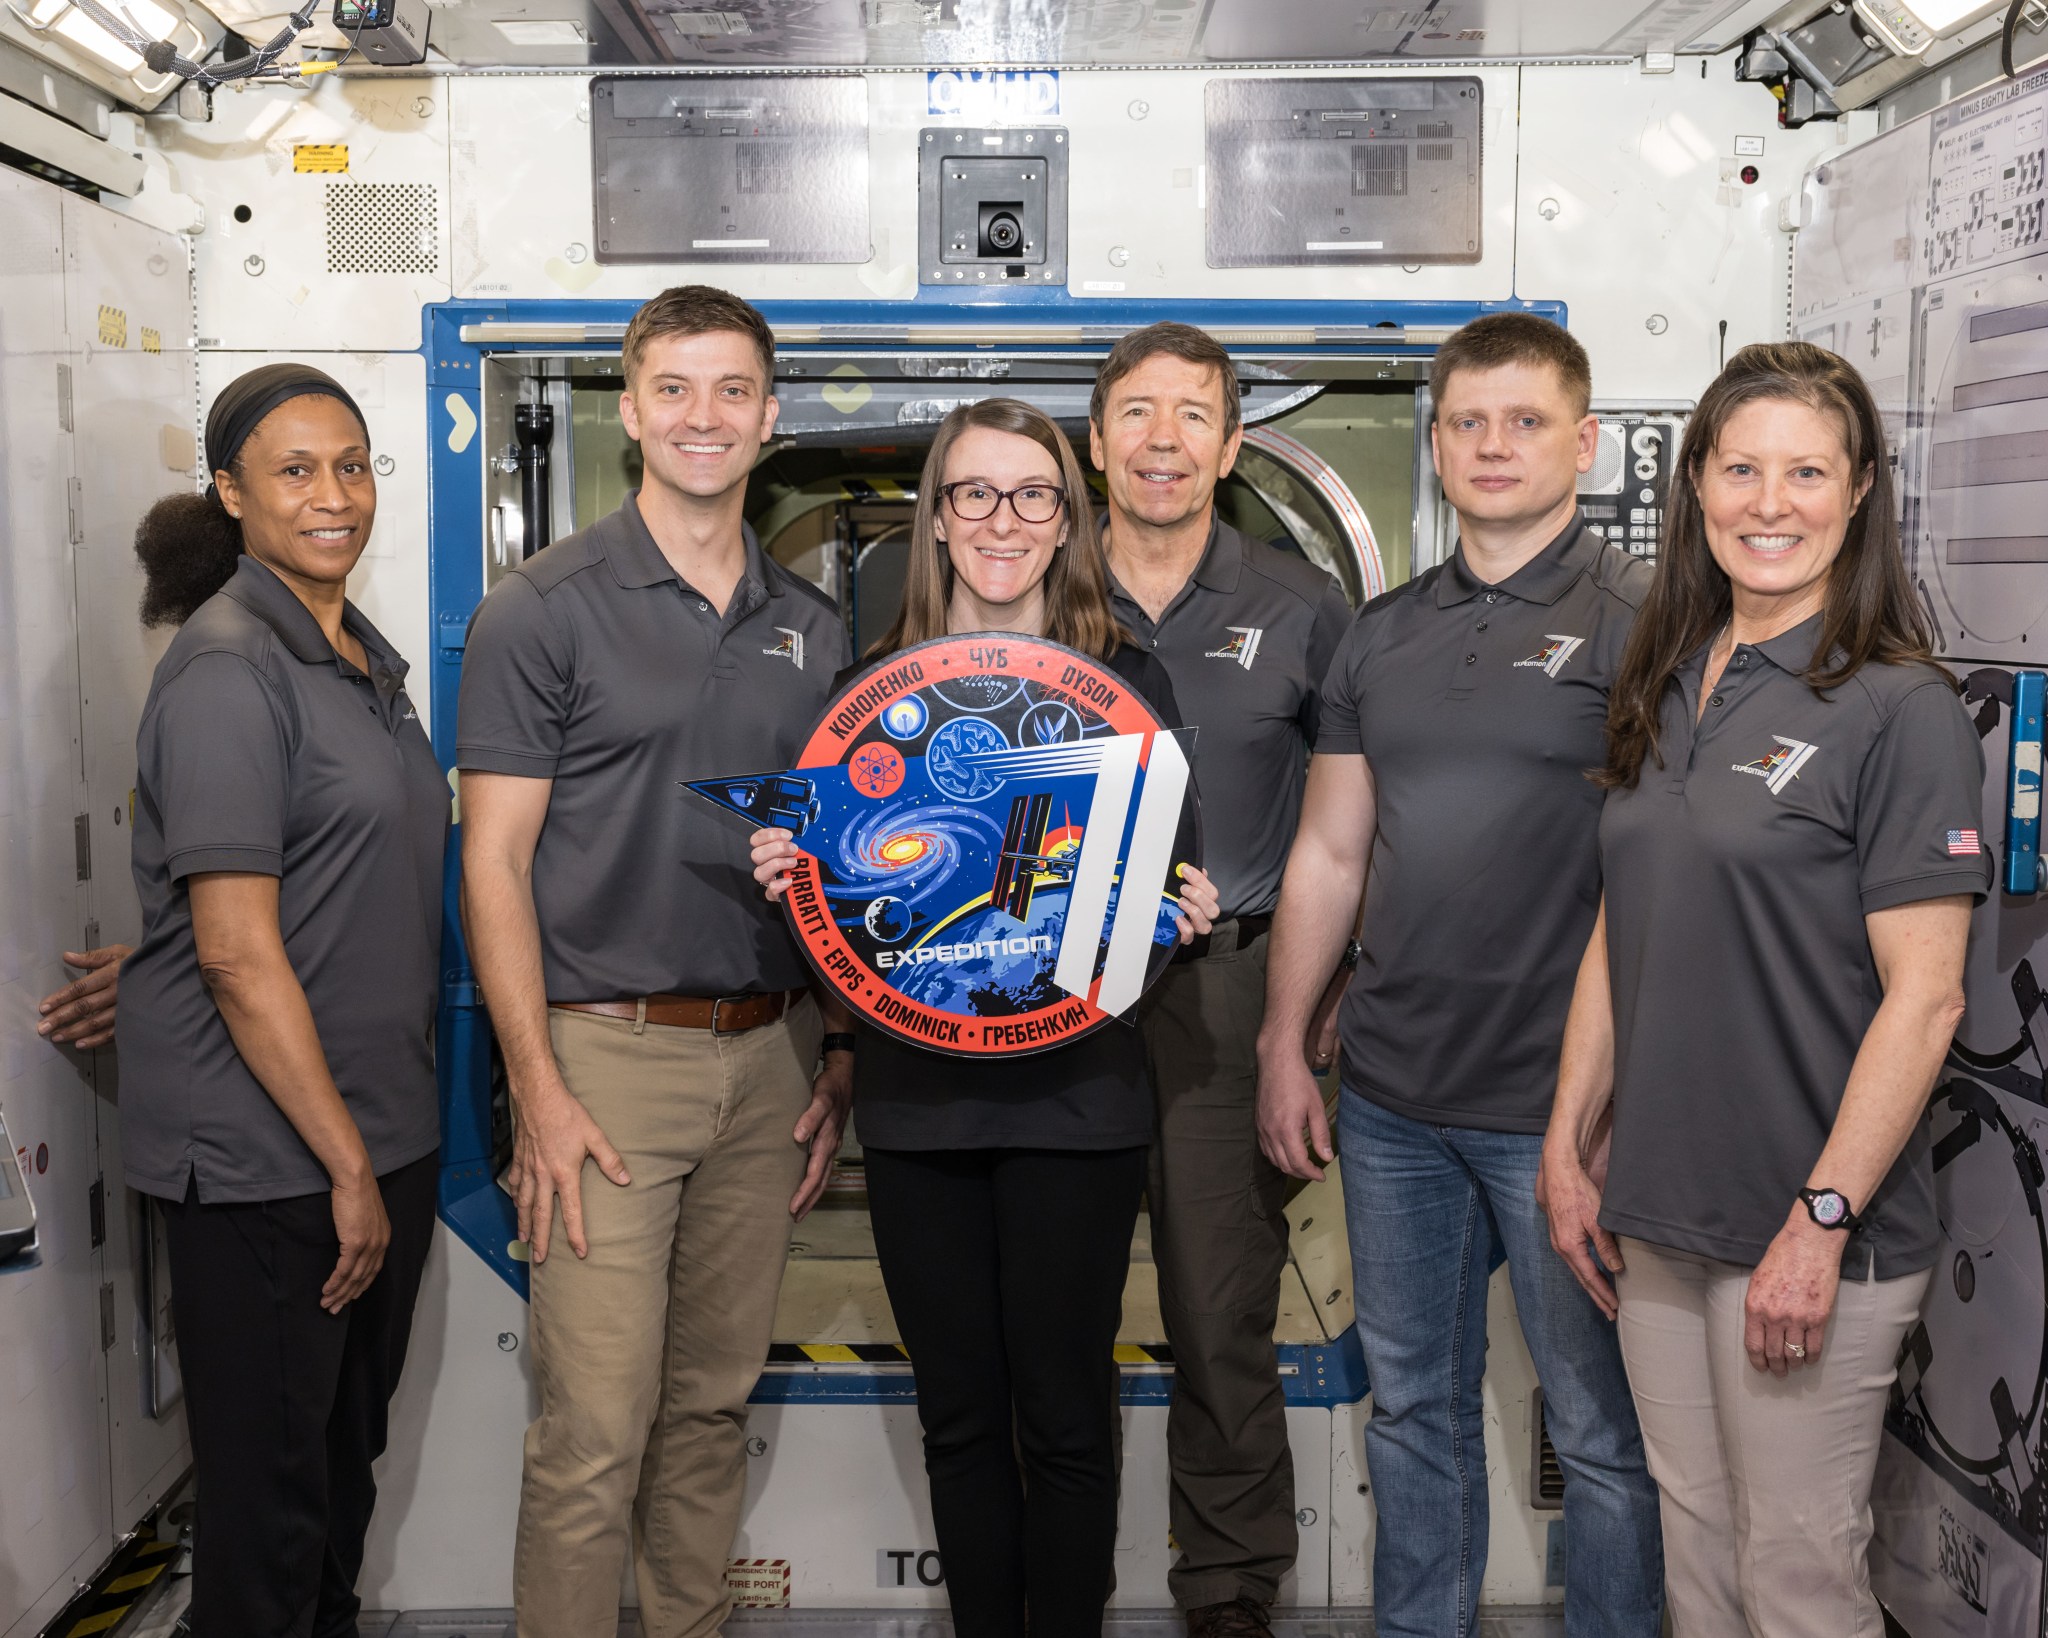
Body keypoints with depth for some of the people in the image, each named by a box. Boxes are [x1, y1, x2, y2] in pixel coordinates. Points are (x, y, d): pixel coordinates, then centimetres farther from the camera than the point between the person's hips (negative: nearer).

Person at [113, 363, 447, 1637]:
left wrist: (383, 1151, 16)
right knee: (271, 1485, 5)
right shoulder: (227, 669, -15)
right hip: (263, 1150, -8)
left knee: (351, 1454, 19)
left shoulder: (365, 658, 11)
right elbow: (235, 950, -20)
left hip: (381, 1127, 8)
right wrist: (346, 1165, -17)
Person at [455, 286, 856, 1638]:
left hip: (771, 1057, 5)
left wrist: (842, 1062, 8)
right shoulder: (545, 609, -4)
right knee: (596, 1433, -2)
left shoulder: (813, 628, 11)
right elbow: (496, 864, -7)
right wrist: (539, 1088, -13)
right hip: (611, 1054, -5)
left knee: (716, 1402, 16)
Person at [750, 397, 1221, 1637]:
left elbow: (1171, 879, 9)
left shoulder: (1128, 681, 3)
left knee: (1064, 1409, 4)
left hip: (1076, 1096, -2)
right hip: (919, 1091, 2)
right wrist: (792, 876, -7)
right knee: (959, 1412, 11)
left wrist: (1187, 914, -12)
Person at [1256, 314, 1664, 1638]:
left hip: (1563, 1101, -5)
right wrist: (1284, 1044, 11)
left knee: (1602, 1428, 8)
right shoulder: (1382, 635, 11)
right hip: (1392, 1096, 6)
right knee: (1413, 1402, 18)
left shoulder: (1641, 618, -7)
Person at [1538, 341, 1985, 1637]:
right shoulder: (1668, 693, 9)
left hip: (1811, 1235, -6)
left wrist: (1822, 1221, -17)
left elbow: (1924, 998, -15)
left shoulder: (1900, 709, -11)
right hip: (1657, 1217, 6)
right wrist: (1567, 1149, 10)